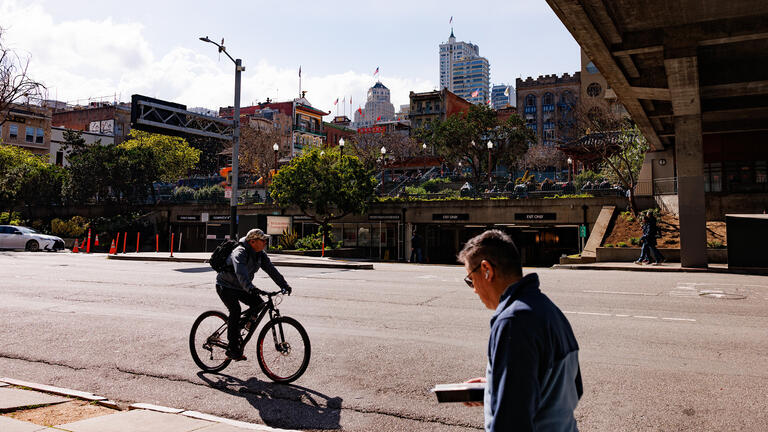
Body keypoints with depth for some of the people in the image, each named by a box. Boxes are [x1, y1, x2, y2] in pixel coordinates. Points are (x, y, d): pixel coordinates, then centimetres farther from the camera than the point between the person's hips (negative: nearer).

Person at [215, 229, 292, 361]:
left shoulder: (260, 254, -3)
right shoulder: (240, 253, -28)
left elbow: (271, 269, -7)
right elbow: (241, 272, -45)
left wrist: (284, 285, -19)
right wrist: (250, 288, -60)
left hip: (240, 287, 8)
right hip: (226, 286, -8)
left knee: (258, 303, -10)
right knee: (235, 310, -24)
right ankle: (233, 350, -20)